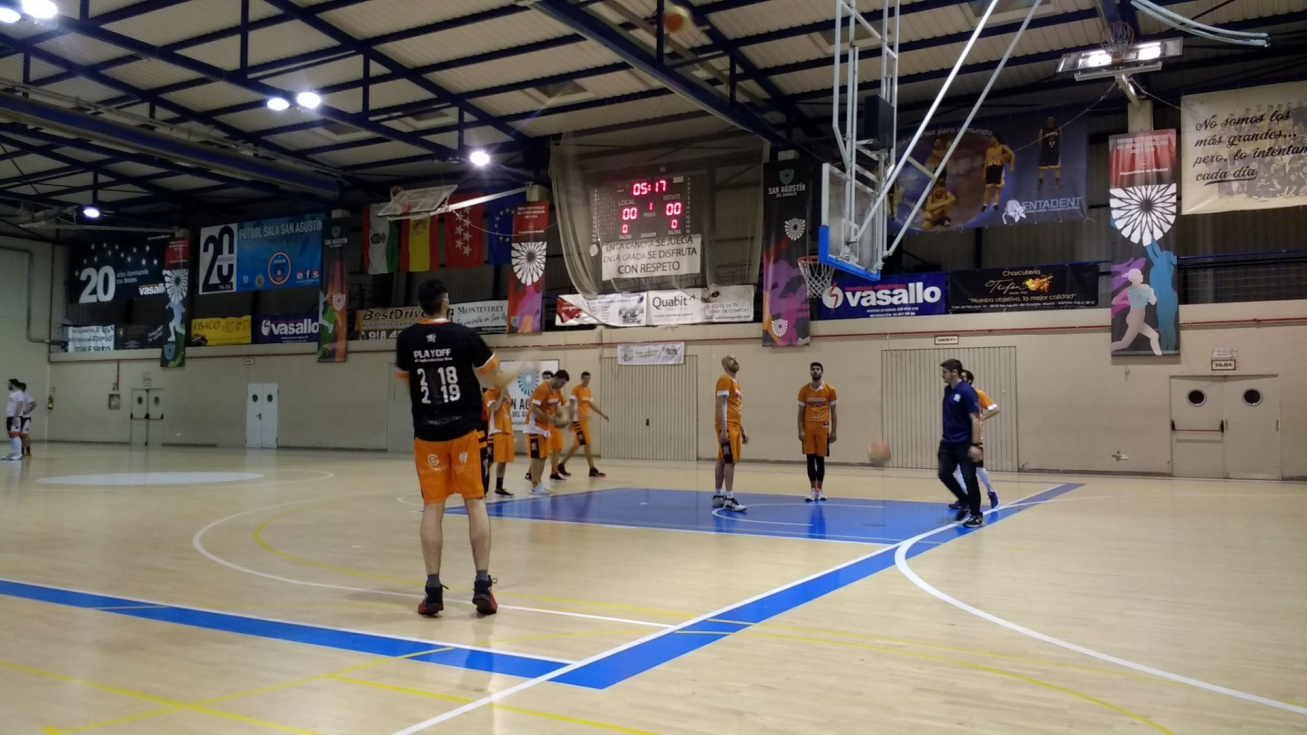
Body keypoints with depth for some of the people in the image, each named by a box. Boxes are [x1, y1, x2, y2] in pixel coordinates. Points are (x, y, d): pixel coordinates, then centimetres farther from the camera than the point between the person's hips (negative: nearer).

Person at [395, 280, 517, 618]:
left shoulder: (406, 340, 2)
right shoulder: (464, 336, -7)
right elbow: (494, 380, 3)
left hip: (427, 433, 2)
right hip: (463, 429, -2)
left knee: (432, 508, 5)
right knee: (475, 503, 5)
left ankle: (433, 590, 4)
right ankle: (482, 584, 3)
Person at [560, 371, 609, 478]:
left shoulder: (588, 390, 15)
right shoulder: (576, 389, -10)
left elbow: (591, 405, 24)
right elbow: (572, 406, -13)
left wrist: (602, 414, 20)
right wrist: (570, 420, -19)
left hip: (585, 420, 9)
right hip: (578, 420, -9)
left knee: (577, 445, 8)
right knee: (587, 444, -9)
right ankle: (592, 469, -5)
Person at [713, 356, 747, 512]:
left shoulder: (735, 382, 21)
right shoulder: (725, 379, -9)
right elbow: (721, 405, -17)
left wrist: (742, 430, 21)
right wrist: (723, 429, -23)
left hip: (734, 427, 10)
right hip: (727, 427, -10)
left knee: (722, 461, 11)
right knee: (730, 461, -13)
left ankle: (718, 496, 15)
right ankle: (729, 499, -15)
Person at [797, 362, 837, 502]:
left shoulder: (830, 390, 0)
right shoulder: (804, 390, 2)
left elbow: (833, 411, 5)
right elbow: (801, 412, 4)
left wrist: (833, 431, 1)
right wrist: (800, 430, -4)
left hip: (823, 428, 0)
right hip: (808, 429, 1)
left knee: (821, 459, 4)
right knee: (810, 459, 0)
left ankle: (820, 489, 13)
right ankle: (813, 489, 8)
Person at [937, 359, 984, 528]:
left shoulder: (967, 392, -16)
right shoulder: (947, 390, 8)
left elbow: (975, 419, -20)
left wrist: (975, 445, -24)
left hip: (964, 444, -8)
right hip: (948, 443, 8)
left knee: (969, 478, -2)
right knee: (944, 474, 5)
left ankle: (976, 516, 9)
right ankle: (964, 500, 26)